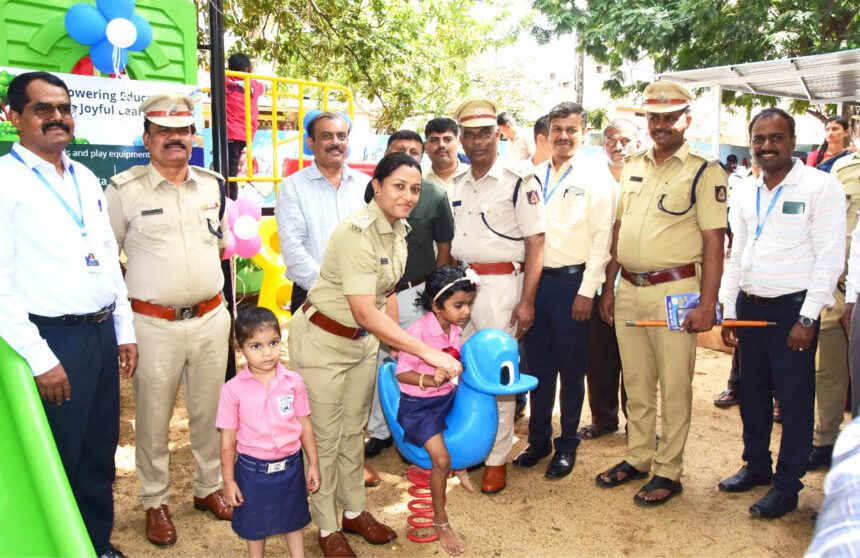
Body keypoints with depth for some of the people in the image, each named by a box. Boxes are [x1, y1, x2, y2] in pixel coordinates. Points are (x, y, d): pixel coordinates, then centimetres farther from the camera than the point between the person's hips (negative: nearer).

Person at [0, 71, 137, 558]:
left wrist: (125, 331, 14)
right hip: (54, 341, -6)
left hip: (103, 333, 7)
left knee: (100, 454, 17)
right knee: (59, 462, 8)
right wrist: (39, 358, -16)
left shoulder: (87, 180, 12)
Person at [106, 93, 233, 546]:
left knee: (210, 411, 13)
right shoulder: (124, 189, -5)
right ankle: (155, 502, 27)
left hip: (211, 318, 4)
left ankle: (209, 487, 32)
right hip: (154, 324, -3)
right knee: (153, 418, 8)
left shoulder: (212, 185, 7)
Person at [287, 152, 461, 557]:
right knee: (326, 435, 8)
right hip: (322, 340, -7)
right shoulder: (357, 233, -27)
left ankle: (354, 511, 38)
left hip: (364, 340, 7)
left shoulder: (399, 229, -1)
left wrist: (396, 345, 3)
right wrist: (428, 352, -30)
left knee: (354, 429, 19)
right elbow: (366, 314, -30)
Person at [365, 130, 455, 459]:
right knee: (375, 364, 10)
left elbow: (444, 250, 3)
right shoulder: (370, 191, 2)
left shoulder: (435, 196, -1)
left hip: (415, 294, -2)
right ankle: (379, 431, 28)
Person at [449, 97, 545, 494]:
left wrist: (526, 301, -14)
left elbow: (535, 243, -9)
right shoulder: (457, 186, 12)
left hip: (500, 285, -6)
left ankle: (496, 459, 14)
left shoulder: (519, 182, -6)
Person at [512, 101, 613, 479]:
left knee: (571, 369, 7)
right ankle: (538, 439, 27)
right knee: (538, 365, 12)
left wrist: (586, 291, -12)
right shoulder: (534, 177, 10)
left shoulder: (595, 180, -3)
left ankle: (567, 445, 22)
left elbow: (602, 240, -7)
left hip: (572, 282, -4)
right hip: (536, 280, 4)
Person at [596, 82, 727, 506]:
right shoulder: (632, 166, 12)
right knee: (636, 383, 15)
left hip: (674, 291, -5)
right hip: (629, 290, 6)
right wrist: (608, 288, 12)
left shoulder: (704, 171, -5)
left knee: (674, 387, 4)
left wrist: (707, 303, -15)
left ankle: (668, 471, 18)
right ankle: (637, 458, 29)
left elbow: (714, 242, -9)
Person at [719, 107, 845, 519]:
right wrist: (728, 312, 11)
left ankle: (787, 485, 17)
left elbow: (830, 258, -11)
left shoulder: (821, 187, -7)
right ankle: (756, 465, 32)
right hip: (749, 306, 6)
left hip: (792, 308, -5)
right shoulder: (746, 194, 10)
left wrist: (807, 318, -14)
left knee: (794, 399, 3)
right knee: (753, 393, 15)